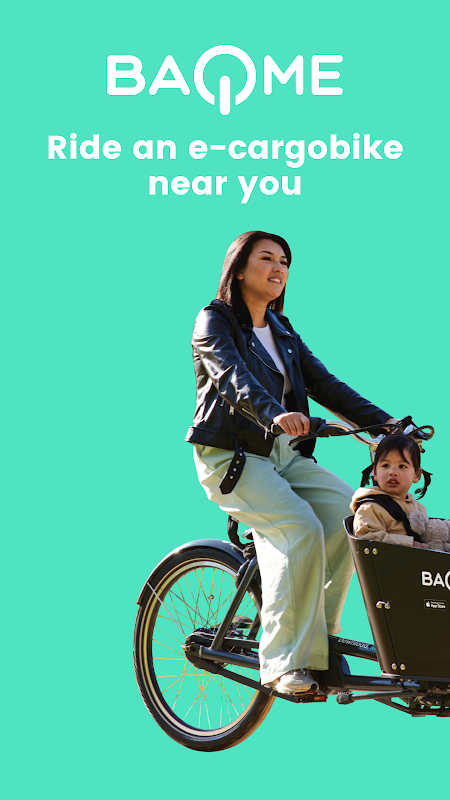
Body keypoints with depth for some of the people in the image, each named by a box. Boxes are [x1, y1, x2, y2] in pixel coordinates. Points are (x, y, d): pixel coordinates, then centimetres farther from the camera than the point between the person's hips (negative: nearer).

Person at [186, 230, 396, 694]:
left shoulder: (283, 332, 18)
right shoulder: (214, 320, -3)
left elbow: (324, 384, 9)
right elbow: (233, 378, -23)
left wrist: (382, 422, -4)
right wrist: (274, 414, -42)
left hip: (284, 455, 6)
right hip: (231, 457, -6)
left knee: (352, 513, -17)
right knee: (301, 529, -28)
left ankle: (317, 633, -6)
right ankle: (286, 662, -22)